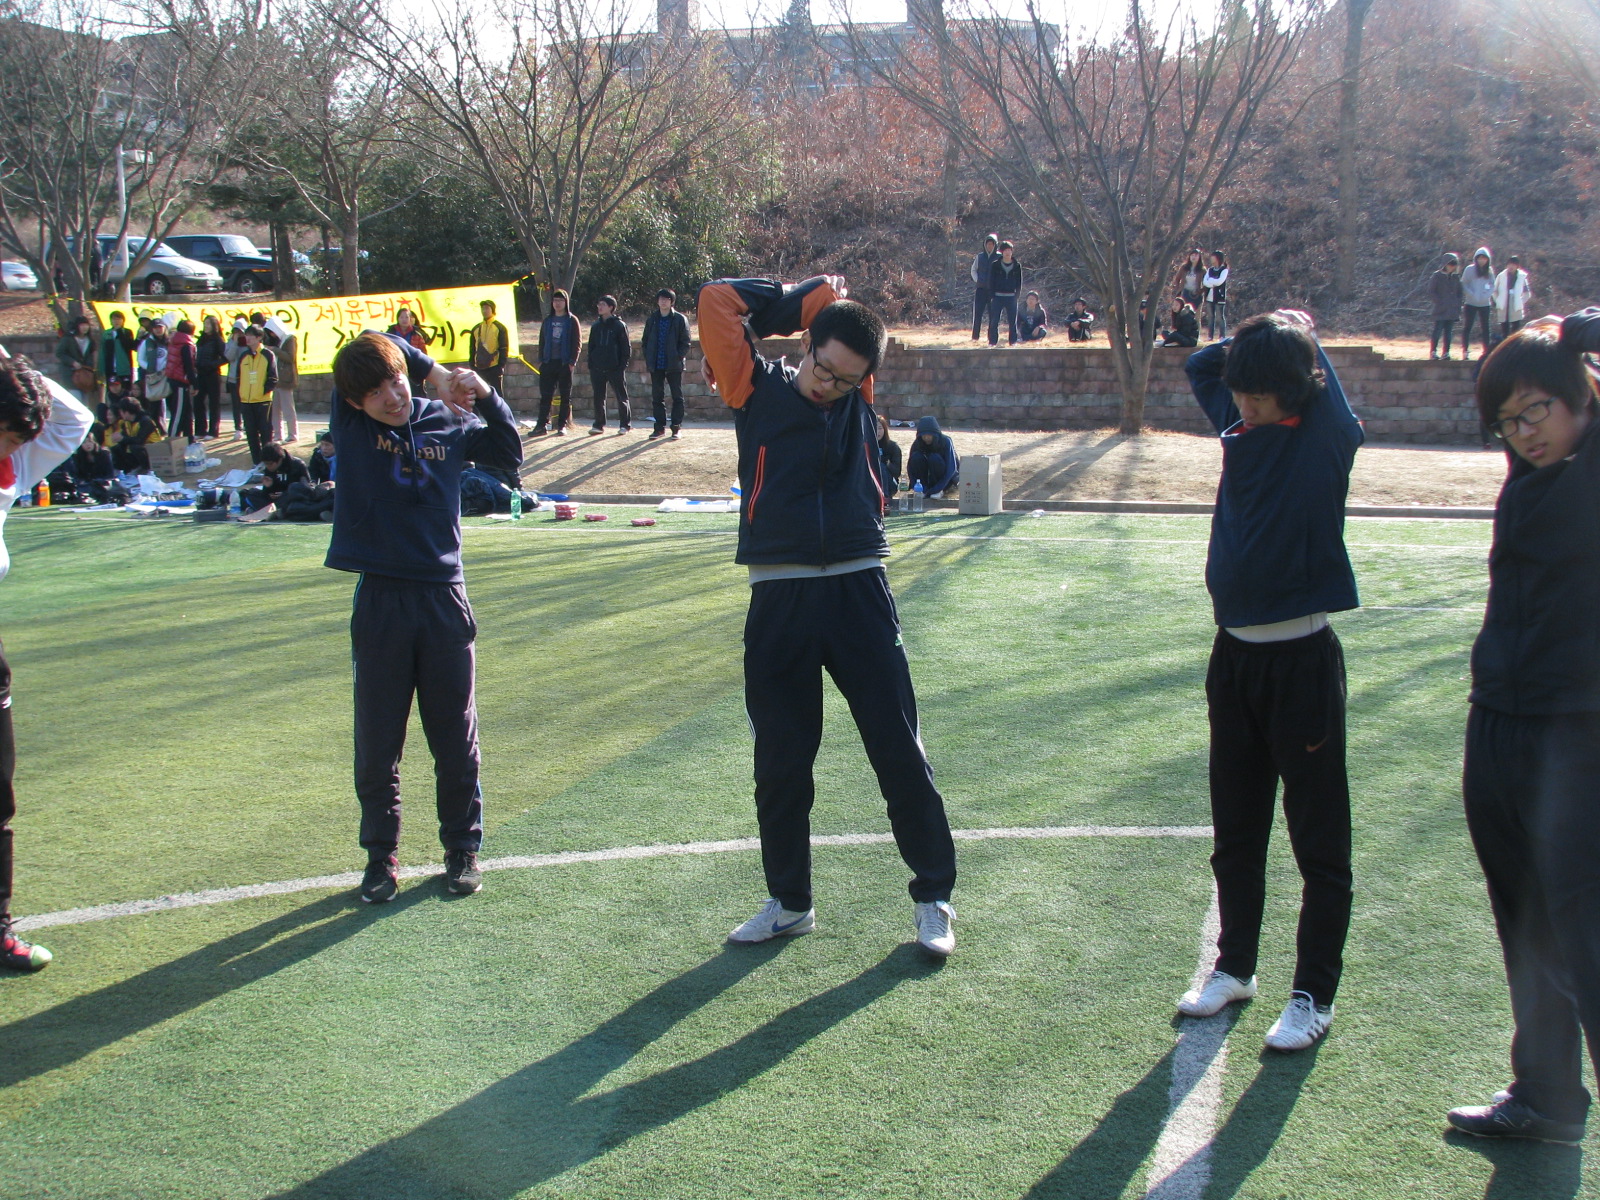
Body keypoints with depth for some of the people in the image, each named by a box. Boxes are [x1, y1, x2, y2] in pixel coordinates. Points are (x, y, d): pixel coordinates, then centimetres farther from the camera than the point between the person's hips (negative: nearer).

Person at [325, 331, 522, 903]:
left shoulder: (447, 423, 3)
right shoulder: (350, 426, -2)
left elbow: (510, 455, 17)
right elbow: (368, 342, -7)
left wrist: (486, 396, 0)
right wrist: (435, 370, -5)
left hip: (444, 598, 1)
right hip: (379, 603, -1)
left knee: (456, 738, 8)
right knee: (377, 743, 6)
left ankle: (462, 847, 23)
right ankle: (381, 855, 21)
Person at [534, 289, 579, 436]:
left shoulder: (572, 320, 1)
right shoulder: (547, 320, 12)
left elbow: (577, 342, -2)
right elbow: (542, 341, 15)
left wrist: (572, 362, -10)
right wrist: (541, 360, 6)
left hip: (565, 363, -3)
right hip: (548, 363, 3)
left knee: (565, 396, 2)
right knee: (545, 395, 0)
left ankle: (562, 425, 6)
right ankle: (542, 424, 3)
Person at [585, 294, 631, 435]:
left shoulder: (620, 325, -1)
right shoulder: (596, 326, 13)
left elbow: (626, 347, -2)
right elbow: (591, 347, 15)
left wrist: (623, 365, -11)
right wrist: (591, 365, 6)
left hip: (615, 368, -4)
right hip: (597, 369, 4)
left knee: (622, 397, 2)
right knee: (598, 398, 4)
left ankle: (625, 424, 11)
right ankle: (599, 425, 10)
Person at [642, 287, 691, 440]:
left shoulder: (680, 319, -2)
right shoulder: (652, 320, 9)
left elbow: (685, 343, -4)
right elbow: (646, 341, 12)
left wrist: (679, 358, -13)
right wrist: (648, 359, 0)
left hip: (674, 365, -3)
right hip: (656, 366, 3)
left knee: (677, 397, 1)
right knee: (657, 397, 6)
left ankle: (676, 427, 7)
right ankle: (659, 426, 13)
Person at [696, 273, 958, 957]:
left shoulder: (859, 395, 7)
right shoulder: (758, 391, 3)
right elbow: (718, 301, 1)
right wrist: (793, 309, 11)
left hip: (859, 592, 1)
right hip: (778, 599, 0)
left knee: (900, 752, 3)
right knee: (780, 764, 9)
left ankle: (933, 896, 17)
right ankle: (789, 903, 25)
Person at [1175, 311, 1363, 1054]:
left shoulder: (1328, 436, -10)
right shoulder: (1239, 426, 6)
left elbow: (1312, 360, -17)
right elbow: (1200, 364, 21)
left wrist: (1291, 333, 2)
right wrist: (1257, 339, 9)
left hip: (1301, 659, -6)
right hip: (1235, 653, 6)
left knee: (1319, 839, 2)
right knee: (1235, 831, 15)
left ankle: (1315, 995, 12)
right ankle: (1235, 967, 29)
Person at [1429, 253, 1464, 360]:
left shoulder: (1456, 277, 13)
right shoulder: (1437, 276, -1)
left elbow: (1460, 293, 20)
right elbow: (1431, 292, -4)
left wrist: (1458, 302, 4)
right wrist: (1440, 302, -12)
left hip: (1452, 310, 4)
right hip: (1440, 311, -4)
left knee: (1448, 332, 5)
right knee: (1438, 331, -8)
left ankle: (1446, 353, 8)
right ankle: (1433, 351, 1)